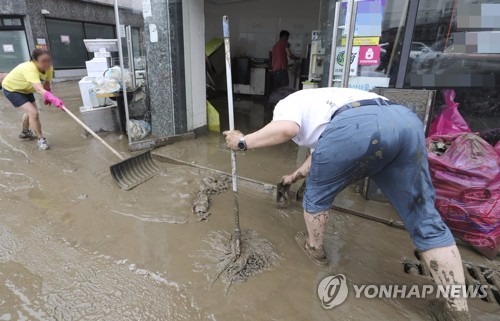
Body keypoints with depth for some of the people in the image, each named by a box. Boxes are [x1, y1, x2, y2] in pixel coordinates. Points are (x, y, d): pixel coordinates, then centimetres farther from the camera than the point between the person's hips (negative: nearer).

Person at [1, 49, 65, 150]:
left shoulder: (49, 69, -21)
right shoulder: (30, 69, -43)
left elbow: (47, 84, -4)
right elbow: (39, 89, -58)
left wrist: (48, 98, 0)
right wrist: (53, 98, -72)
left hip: (24, 88, 8)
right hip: (11, 88, -8)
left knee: (30, 111, 25)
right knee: (33, 113, -19)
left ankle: (25, 132, 51)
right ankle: (40, 139, -1)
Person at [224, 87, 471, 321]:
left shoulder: (287, 103, 22)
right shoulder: (317, 101, 46)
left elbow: (286, 128, -4)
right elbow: (321, 152, 55)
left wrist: (244, 142, 10)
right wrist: (296, 175, 69)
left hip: (356, 125, -8)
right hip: (406, 120, 9)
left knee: (317, 192, 19)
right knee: (425, 220, 14)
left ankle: (314, 249, 40)